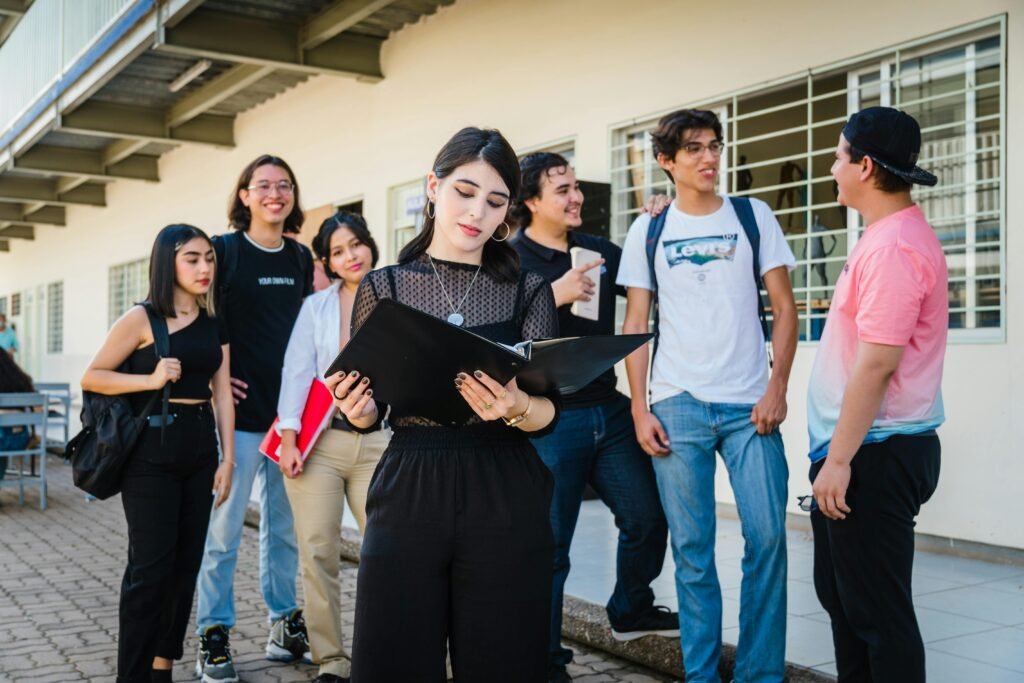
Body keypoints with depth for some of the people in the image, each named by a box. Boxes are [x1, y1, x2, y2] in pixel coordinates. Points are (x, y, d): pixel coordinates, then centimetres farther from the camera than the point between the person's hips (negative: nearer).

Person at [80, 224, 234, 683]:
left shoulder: (214, 324, 9)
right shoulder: (141, 318, -5)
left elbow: (222, 393, 7)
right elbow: (91, 378, -3)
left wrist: (227, 458, 1)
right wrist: (151, 379, -15)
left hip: (199, 450, 5)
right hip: (151, 451, -5)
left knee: (186, 565, 8)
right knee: (151, 567, -4)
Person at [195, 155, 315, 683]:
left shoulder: (302, 258, 10)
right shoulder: (223, 250, -4)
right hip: (240, 410, -4)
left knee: (285, 524, 12)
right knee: (224, 527, 0)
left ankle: (284, 619, 25)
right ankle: (213, 634, 11)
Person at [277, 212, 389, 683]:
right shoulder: (316, 306, 8)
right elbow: (297, 371, 1)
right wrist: (289, 437, -9)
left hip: (379, 441, 0)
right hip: (319, 438, 1)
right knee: (318, 553, 0)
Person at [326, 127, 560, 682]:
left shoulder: (527, 291, 5)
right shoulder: (383, 287, 6)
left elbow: (549, 413, -2)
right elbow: (370, 409, 7)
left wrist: (515, 408, -24)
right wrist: (357, 412, -16)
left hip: (505, 503, 0)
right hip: (407, 496, 0)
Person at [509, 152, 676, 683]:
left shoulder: (600, 251, 10)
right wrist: (554, 296, -25)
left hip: (609, 411, 6)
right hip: (549, 420, -6)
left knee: (647, 518, 14)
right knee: (549, 544, 3)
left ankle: (631, 611, 39)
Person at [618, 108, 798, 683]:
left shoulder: (753, 216, 7)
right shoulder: (648, 231, 8)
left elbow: (784, 308, 5)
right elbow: (635, 326, 7)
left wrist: (777, 388, -6)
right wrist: (639, 408, -1)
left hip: (751, 404, 0)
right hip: (678, 405, 0)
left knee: (768, 538, -4)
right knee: (692, 549, 4)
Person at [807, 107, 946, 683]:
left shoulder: (893, 246, -18)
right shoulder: (890, 237, 14)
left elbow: (878, 363, -23)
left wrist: (839, 459, -20)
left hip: (875, 452, -11)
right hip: (864, 448, 11)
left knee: (876, 609, -1)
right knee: (843, 593, 19)